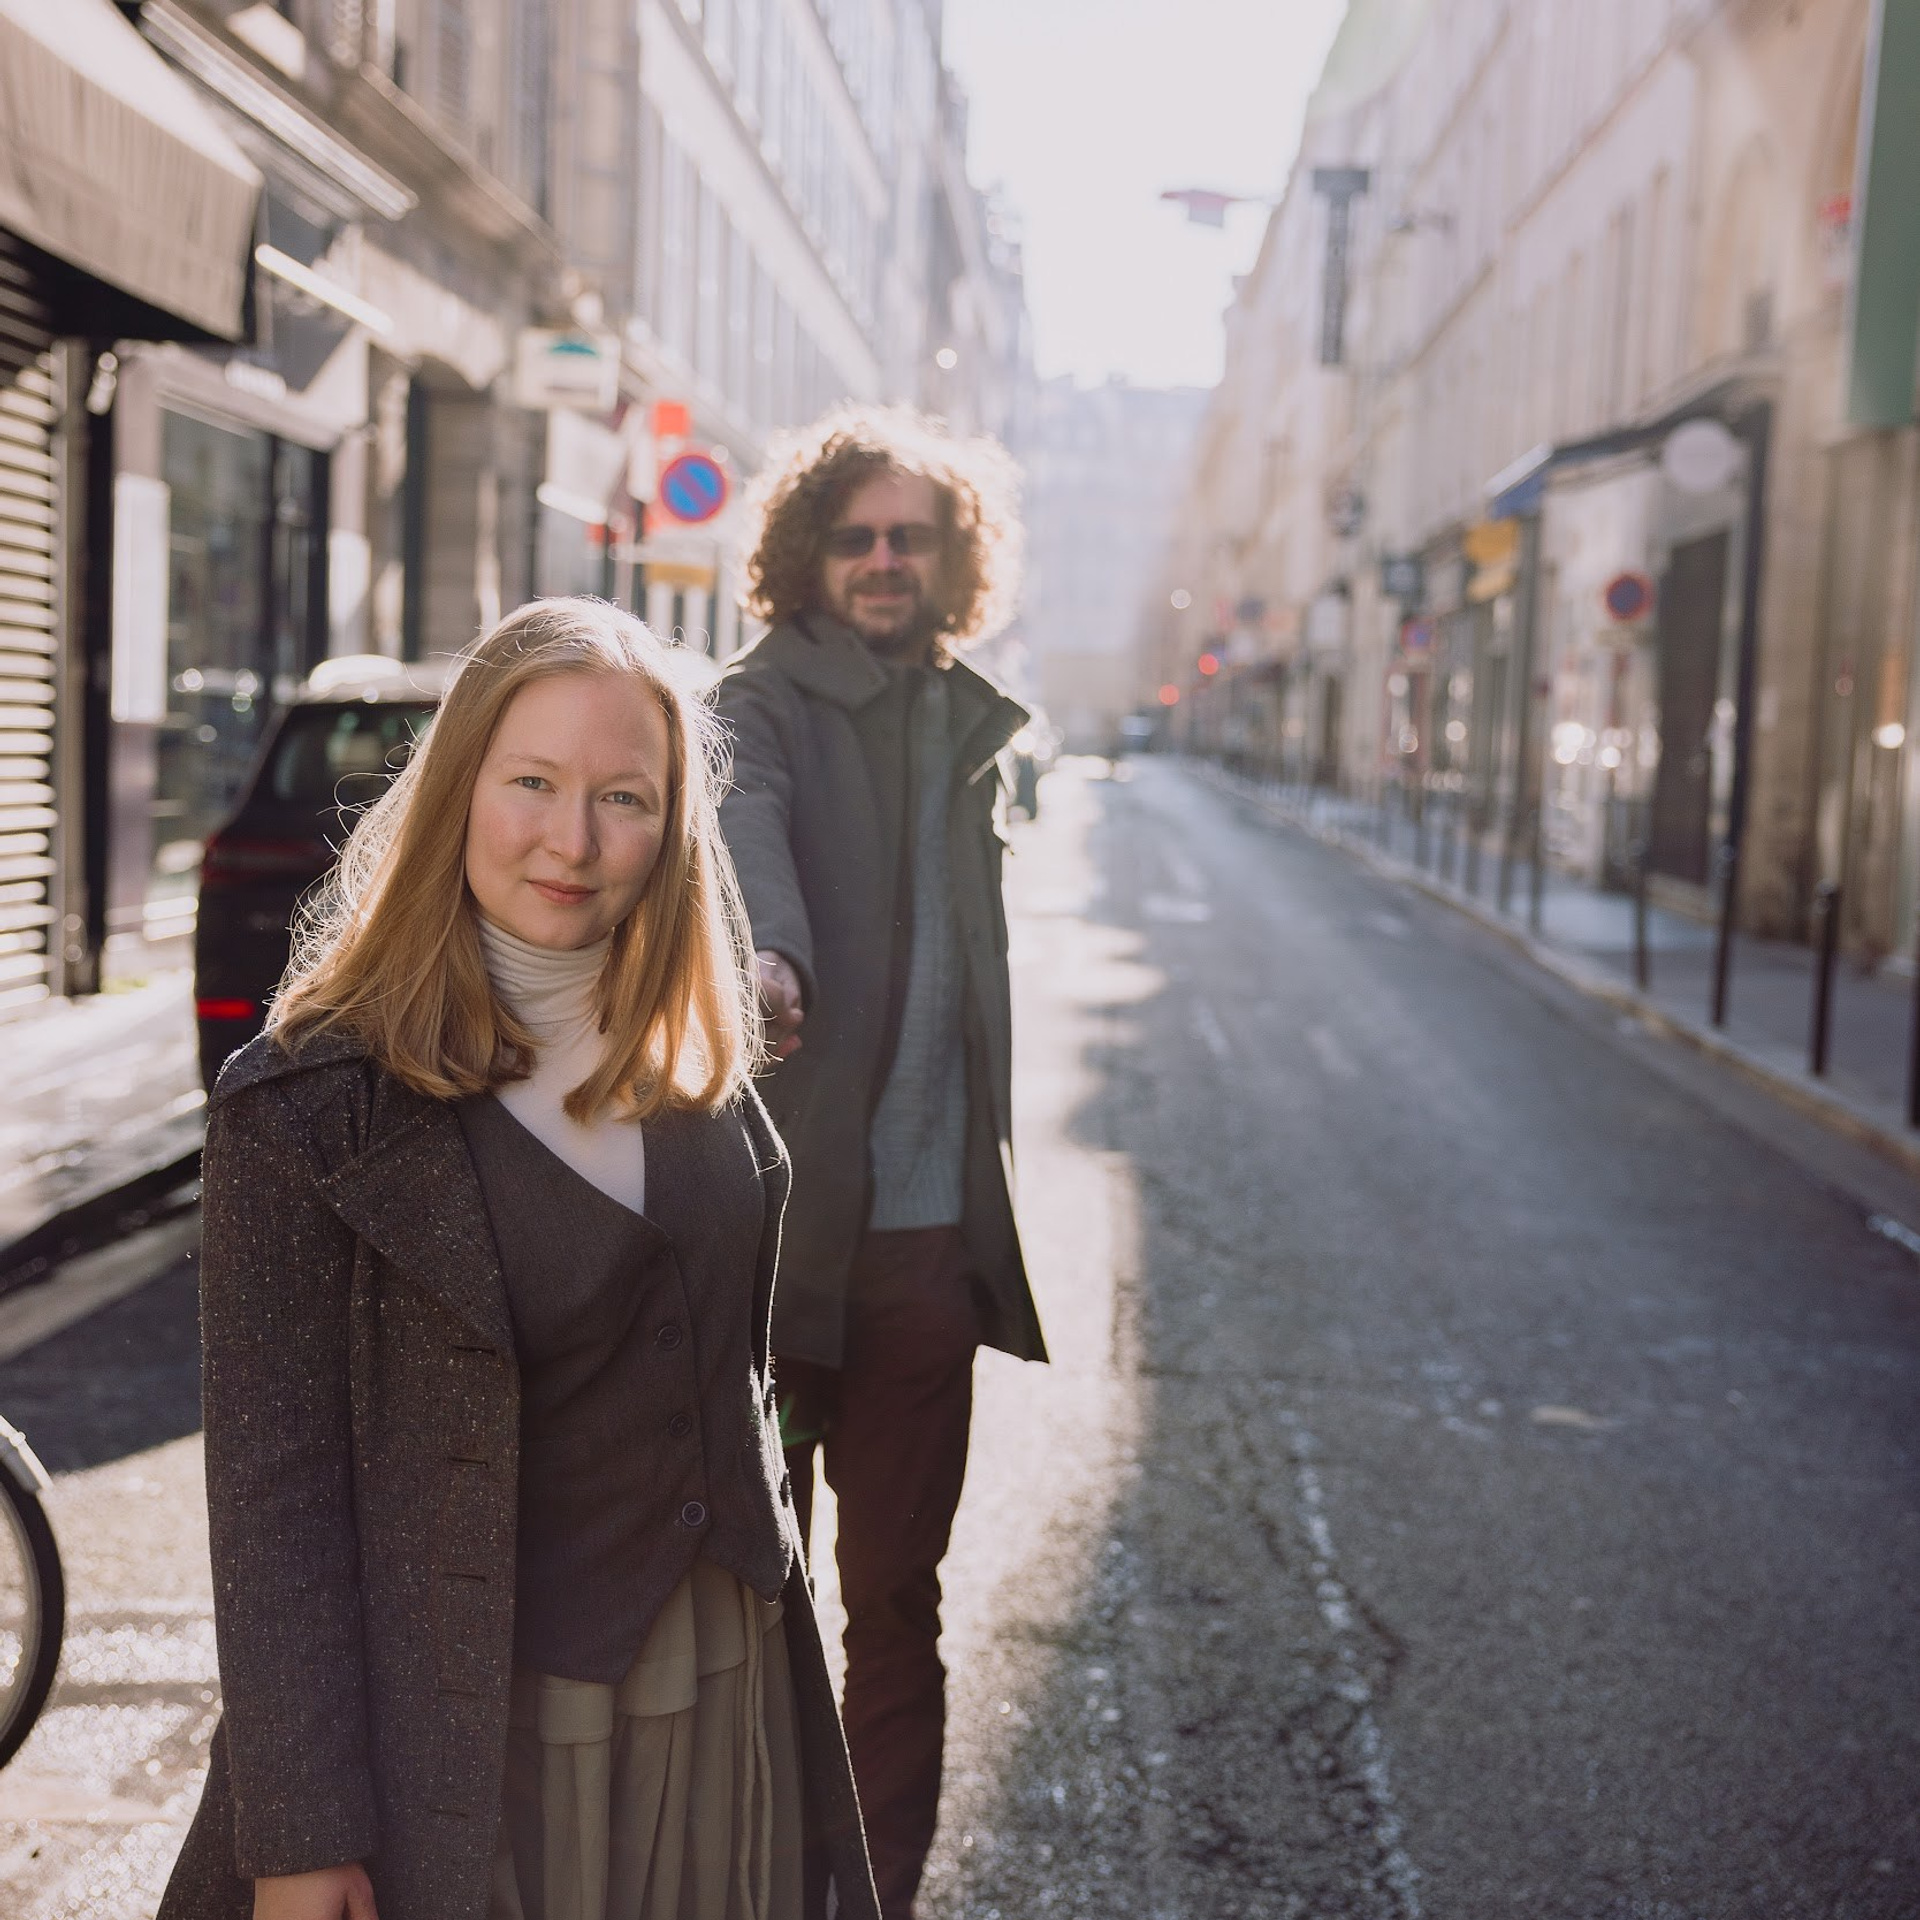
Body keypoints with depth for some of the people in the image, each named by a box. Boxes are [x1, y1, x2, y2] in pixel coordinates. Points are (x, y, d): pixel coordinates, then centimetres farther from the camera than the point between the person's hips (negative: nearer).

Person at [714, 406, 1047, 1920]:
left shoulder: (974, 728, 13)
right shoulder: (761, 706, -3)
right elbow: (748, 832, -27)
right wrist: (767, 960, -49)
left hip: (927, 1239, 4)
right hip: (773, 1220, -4)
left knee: (898, 1599, 12)